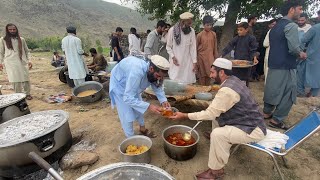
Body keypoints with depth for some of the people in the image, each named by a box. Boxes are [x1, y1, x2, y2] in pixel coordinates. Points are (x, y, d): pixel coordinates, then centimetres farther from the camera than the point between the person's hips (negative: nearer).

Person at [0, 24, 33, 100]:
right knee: (15, 80, -2)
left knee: (25, 79, 1)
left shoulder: (21, 39, 11)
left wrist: (29, 60, 3)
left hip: (22, 62, 1)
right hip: (11, 63, -1)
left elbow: (26, 51, 13)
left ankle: (27, 94, 13)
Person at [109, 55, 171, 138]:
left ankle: (143, 129, 38)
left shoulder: (153, 73, -22)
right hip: (119, 85, -6)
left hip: (133, 86, 7)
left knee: (139, 107, 15)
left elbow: (157, 87, -6)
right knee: (127, 116, -4)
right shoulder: (136, 72, -44)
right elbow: (128, 98, -42)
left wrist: (163, 100, -22)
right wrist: (148, 106, -44)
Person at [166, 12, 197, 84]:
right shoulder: (172, 30, -6)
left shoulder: (191, 31, -1)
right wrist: (173, 57, -11)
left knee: (188, 82, 1)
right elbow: (168, 46, 1)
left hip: (187, 62, 2)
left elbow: (193, 47, -1)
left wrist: (194, 62, -5)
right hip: (176, 61, -1)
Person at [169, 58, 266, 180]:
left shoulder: (227, 90, -28)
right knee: (216, 113, 13)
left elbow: (210, 113, -25)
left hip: (254, 129, -10)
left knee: (217, 134, -27)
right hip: (251, 121, 10)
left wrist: (184, 116, -20)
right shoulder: (232, 80, 1)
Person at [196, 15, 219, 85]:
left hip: (210, 58, 3)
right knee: (202, 75, 4)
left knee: (209, 75, 8)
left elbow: (215, 47, 9)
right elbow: (196, 48, 0)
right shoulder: (200, 35, -5)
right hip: (202, 57, -2)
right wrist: (196, 60, 0)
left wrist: (216, 58, 8)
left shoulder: (213, 34, 3)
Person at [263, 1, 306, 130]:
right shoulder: (291, 25, -14)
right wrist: (301, 54, -1)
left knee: (273, 89, 17)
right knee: (289, 93, 1)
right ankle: (276, 120, 5)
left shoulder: (277, 25, 14)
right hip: (285, 66, -9)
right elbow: (294, 48, -22)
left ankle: (267, 112, 27)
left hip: (273, 63, 9)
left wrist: (298, 53, 15)